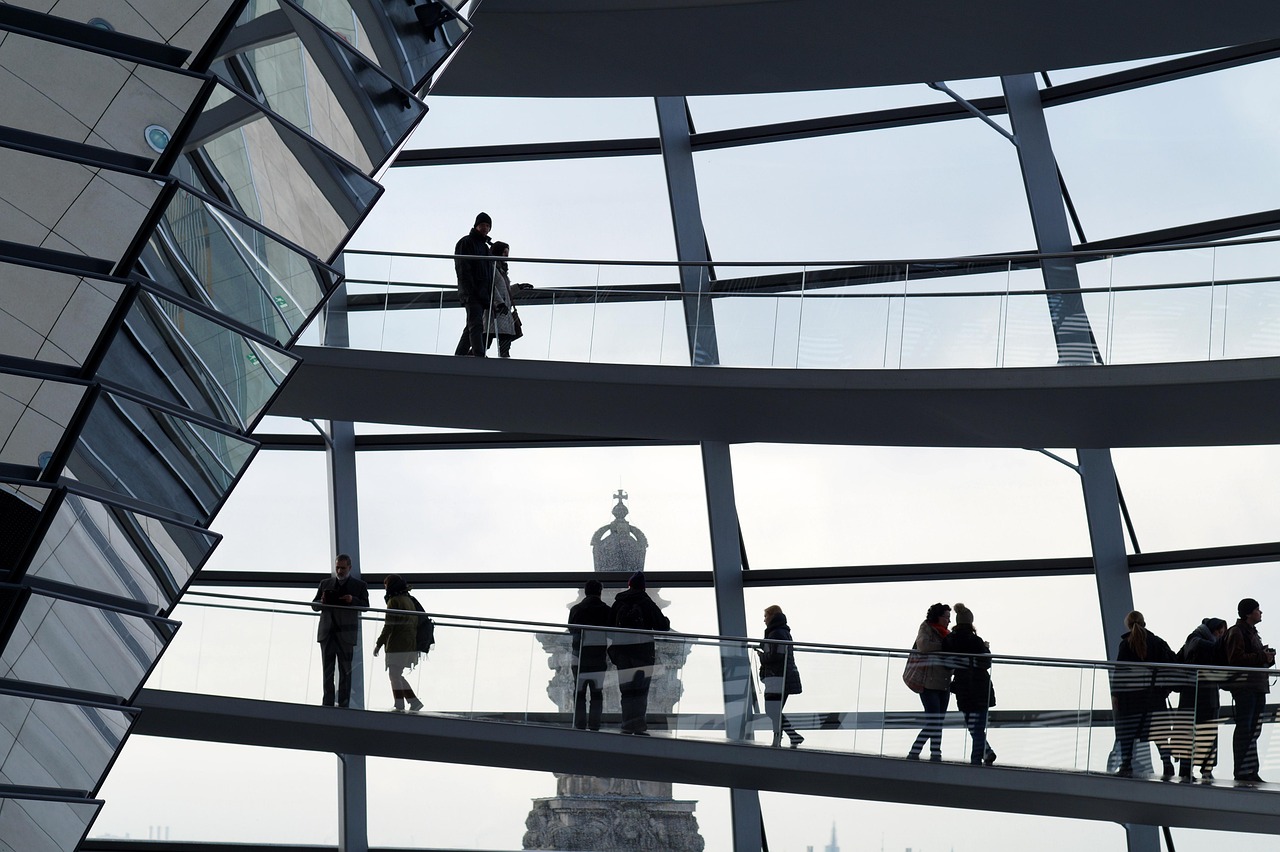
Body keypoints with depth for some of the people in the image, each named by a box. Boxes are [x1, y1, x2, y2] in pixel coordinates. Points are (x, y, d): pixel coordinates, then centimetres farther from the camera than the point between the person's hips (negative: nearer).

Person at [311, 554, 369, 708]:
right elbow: (314, 606, 14)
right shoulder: (325, 583, 15)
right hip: (327, 633, 2)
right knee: (327, 670, 2)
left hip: (345, 633, -2)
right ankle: (328, 703, 4)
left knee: (345, 671, 0)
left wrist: (352, 600, -19)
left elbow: (365, 606, 0)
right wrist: (322, 602, -9)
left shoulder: (359, 585, 8)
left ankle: (344, 704, 2)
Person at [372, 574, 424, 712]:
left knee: (394, 675, -1)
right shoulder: (409, 600, 15)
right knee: (397, 675, 15)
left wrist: (379, 644, -9)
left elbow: (388, 626, -14)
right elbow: (415, 623, 18)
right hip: (410, 645, 8)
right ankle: (414, 702, 10)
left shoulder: (394, 601, -10)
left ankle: (399, 707, -1)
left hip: (397, 645, -8)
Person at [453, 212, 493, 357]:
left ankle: (459, 356, 10)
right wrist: (471, 291, -19)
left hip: (482, 294, 8)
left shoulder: (485, 247, 26)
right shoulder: (466, 243, 1)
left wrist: (489, 295, 14)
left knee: (472, 327, 6)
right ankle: (479, 356, -31)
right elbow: (463, 269, -10)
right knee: (476, 324, -19)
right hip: (471, 293, -8)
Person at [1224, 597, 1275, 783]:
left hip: (1258, 686, 10)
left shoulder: (1252, 632, 23)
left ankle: (1251, 771, 11)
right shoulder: (1237, 632, -7)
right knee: (1244, 728, -10)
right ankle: (1242, 772, -9)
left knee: (1254, 729, 8)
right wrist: (1262, 657, -17)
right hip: (1244, 685, -10)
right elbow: (1236, 659, -18)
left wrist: (1268, 657, 9)